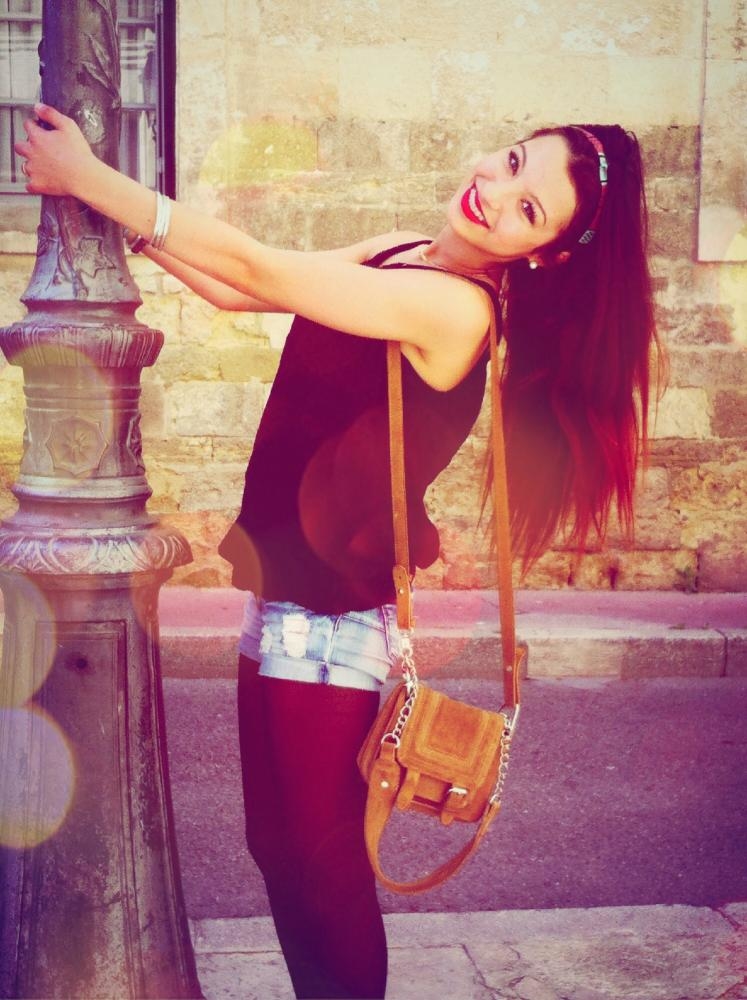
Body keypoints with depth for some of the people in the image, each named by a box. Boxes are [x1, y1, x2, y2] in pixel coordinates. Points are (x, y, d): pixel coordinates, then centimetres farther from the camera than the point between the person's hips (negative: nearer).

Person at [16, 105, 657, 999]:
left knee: (318, 857, 6)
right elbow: (237, 289, 6)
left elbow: (258, 271, -22)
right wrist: (96, 191, -1)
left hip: (331, 618, -8)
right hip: (283, 595, 8)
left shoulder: (454, 305, -21)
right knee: (276, 842, 18)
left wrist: (87, 177, -16)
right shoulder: (396, 256, 6)